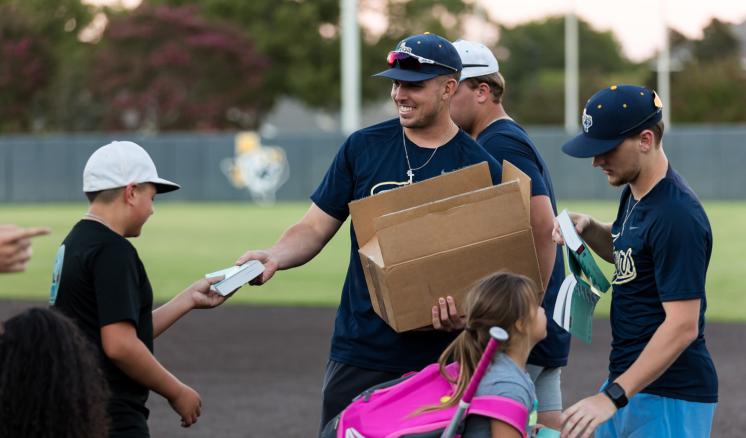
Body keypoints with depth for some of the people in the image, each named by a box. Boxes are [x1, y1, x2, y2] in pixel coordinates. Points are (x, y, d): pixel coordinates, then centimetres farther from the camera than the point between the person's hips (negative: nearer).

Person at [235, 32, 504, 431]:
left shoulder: (481, 168, -2)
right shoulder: (363, 147, 5)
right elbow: (316, 228, 6)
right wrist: (274, 257, -15)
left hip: (438, 359, -2)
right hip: (359, 350, 2)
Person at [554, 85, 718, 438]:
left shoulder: (677, 216, -21)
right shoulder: (634, 194, 9)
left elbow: (683, 326, -25)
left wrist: (613, 396, -28)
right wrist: (588, 229, 8)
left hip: (670, 398, -9)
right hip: (627, 383, 9)